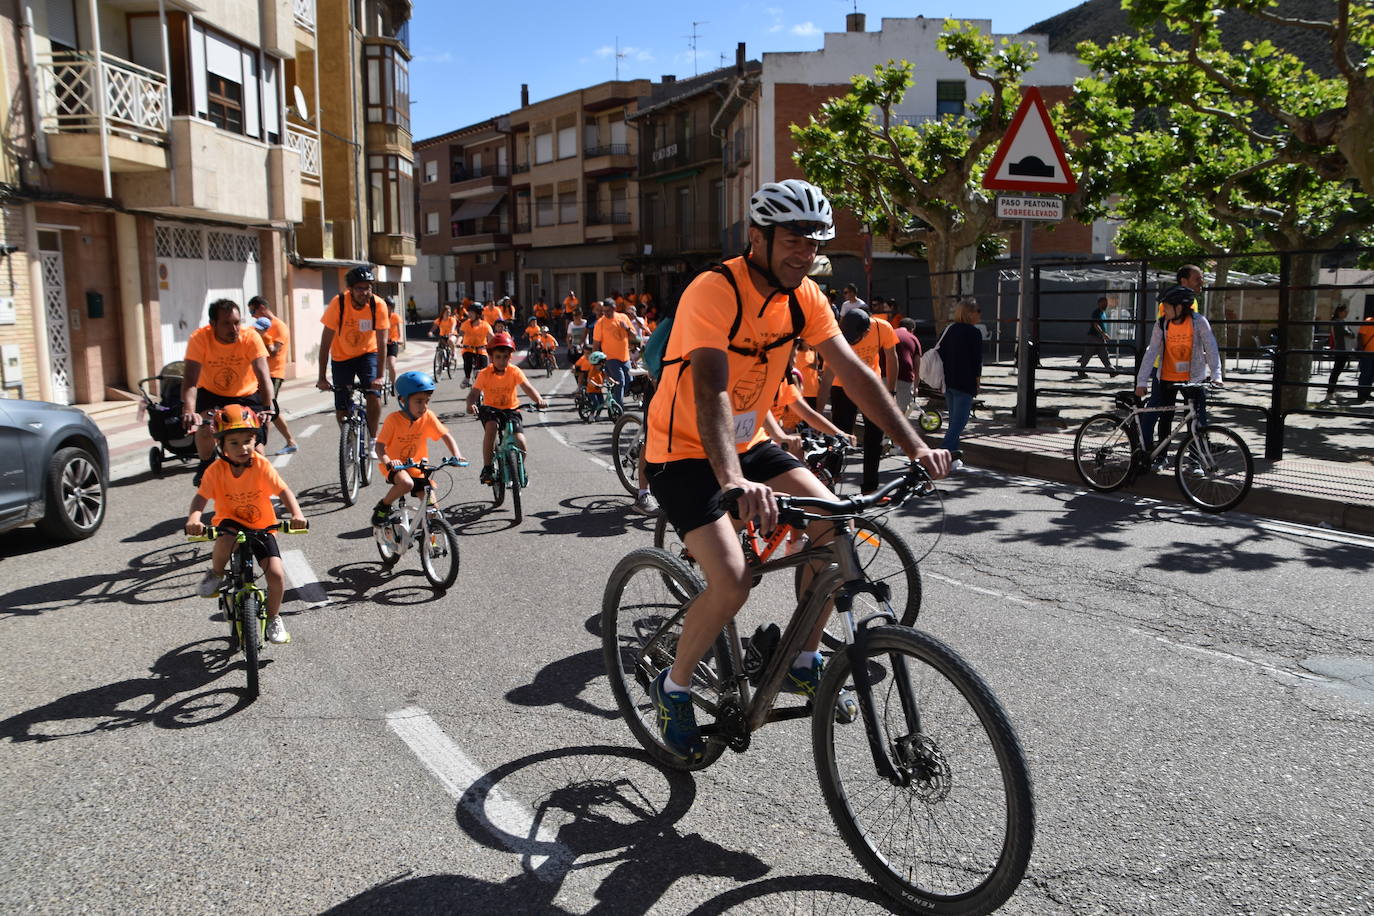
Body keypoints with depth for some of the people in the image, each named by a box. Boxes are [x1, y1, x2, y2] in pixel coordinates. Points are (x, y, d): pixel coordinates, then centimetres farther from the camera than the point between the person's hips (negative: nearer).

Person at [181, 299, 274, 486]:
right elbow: (190, 380, -33)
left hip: (246, 395, 0)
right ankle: (206, 465, 3)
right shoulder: (199, 338, -25)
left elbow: (263, 376, -32)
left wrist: (267, 409, -47)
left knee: (256, 445, -11)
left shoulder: (251, 337, -26)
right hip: (211, 393, 0)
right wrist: (188, 412, -49)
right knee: (205, 427, -28)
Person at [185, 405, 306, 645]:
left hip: (261, 526, 0)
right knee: (224, 542, -38)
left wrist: (296, 514, -40)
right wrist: (193, 519, -41)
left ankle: (273, 618, 13)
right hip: (230, 522, 0)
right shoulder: (216, 470, -14)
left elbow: (284, 491, -22)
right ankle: (216, 574, -3)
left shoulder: (262, 466, -16)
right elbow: (201, 498, -19)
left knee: (276, 574, -15)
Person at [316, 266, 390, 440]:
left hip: (367, 353, 0)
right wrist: (321, 378, -23)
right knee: (341, 411, 0)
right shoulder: (338, 303, -24)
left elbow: (381, 343, -21)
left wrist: (379, 376, -28)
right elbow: (325, 342, -21)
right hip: (342, 357, 0)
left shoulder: (378, 305, -23)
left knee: (374, 396, -23)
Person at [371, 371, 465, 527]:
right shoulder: (394, 419, -20)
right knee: (406, 483, -35)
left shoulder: (428, 417, -11)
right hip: (394, 467, -4)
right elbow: (380, 445, -21)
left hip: (416, 468, 4)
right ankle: (383, 507, -9)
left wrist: (456, 455, -24)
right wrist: (388, 462, -40)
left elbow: (446, 436, -7)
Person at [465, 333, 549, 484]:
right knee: (491, 426, -35)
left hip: (510, 409, 1)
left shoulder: (514, 371, -8)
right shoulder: (484, 374, -8)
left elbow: (527, 387, -19)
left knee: (521, 443, -17)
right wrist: (470, 404, -37)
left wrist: (539, 400, -38)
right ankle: (487, 468, -23)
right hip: (490, 409, 0)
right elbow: (473, 393, -13)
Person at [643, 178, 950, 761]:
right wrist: (733, 481, -53)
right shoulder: (714, 293, -25)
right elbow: (710, 392, -38)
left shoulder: (804, 296, -3)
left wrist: (915, 446, -15)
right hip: (684, 454, -7)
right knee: (732, 584, -21)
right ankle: (673, 688, 7)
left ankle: (804, 663, 12)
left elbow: (854, 374, -5)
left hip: (749, 444, 7)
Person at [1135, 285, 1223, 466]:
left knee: (1198, 422, -2)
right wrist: (1141, 382, -14)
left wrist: (1216, 376, -27)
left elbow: (1211, 349, -15)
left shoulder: (1199, 322, -13)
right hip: (1167, 378, 1)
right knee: (1165, 419, 6)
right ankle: (1159, 456, 19)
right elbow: (1151, 353, -10)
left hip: (1194, 379, -1)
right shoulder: (1161, 324, -9)